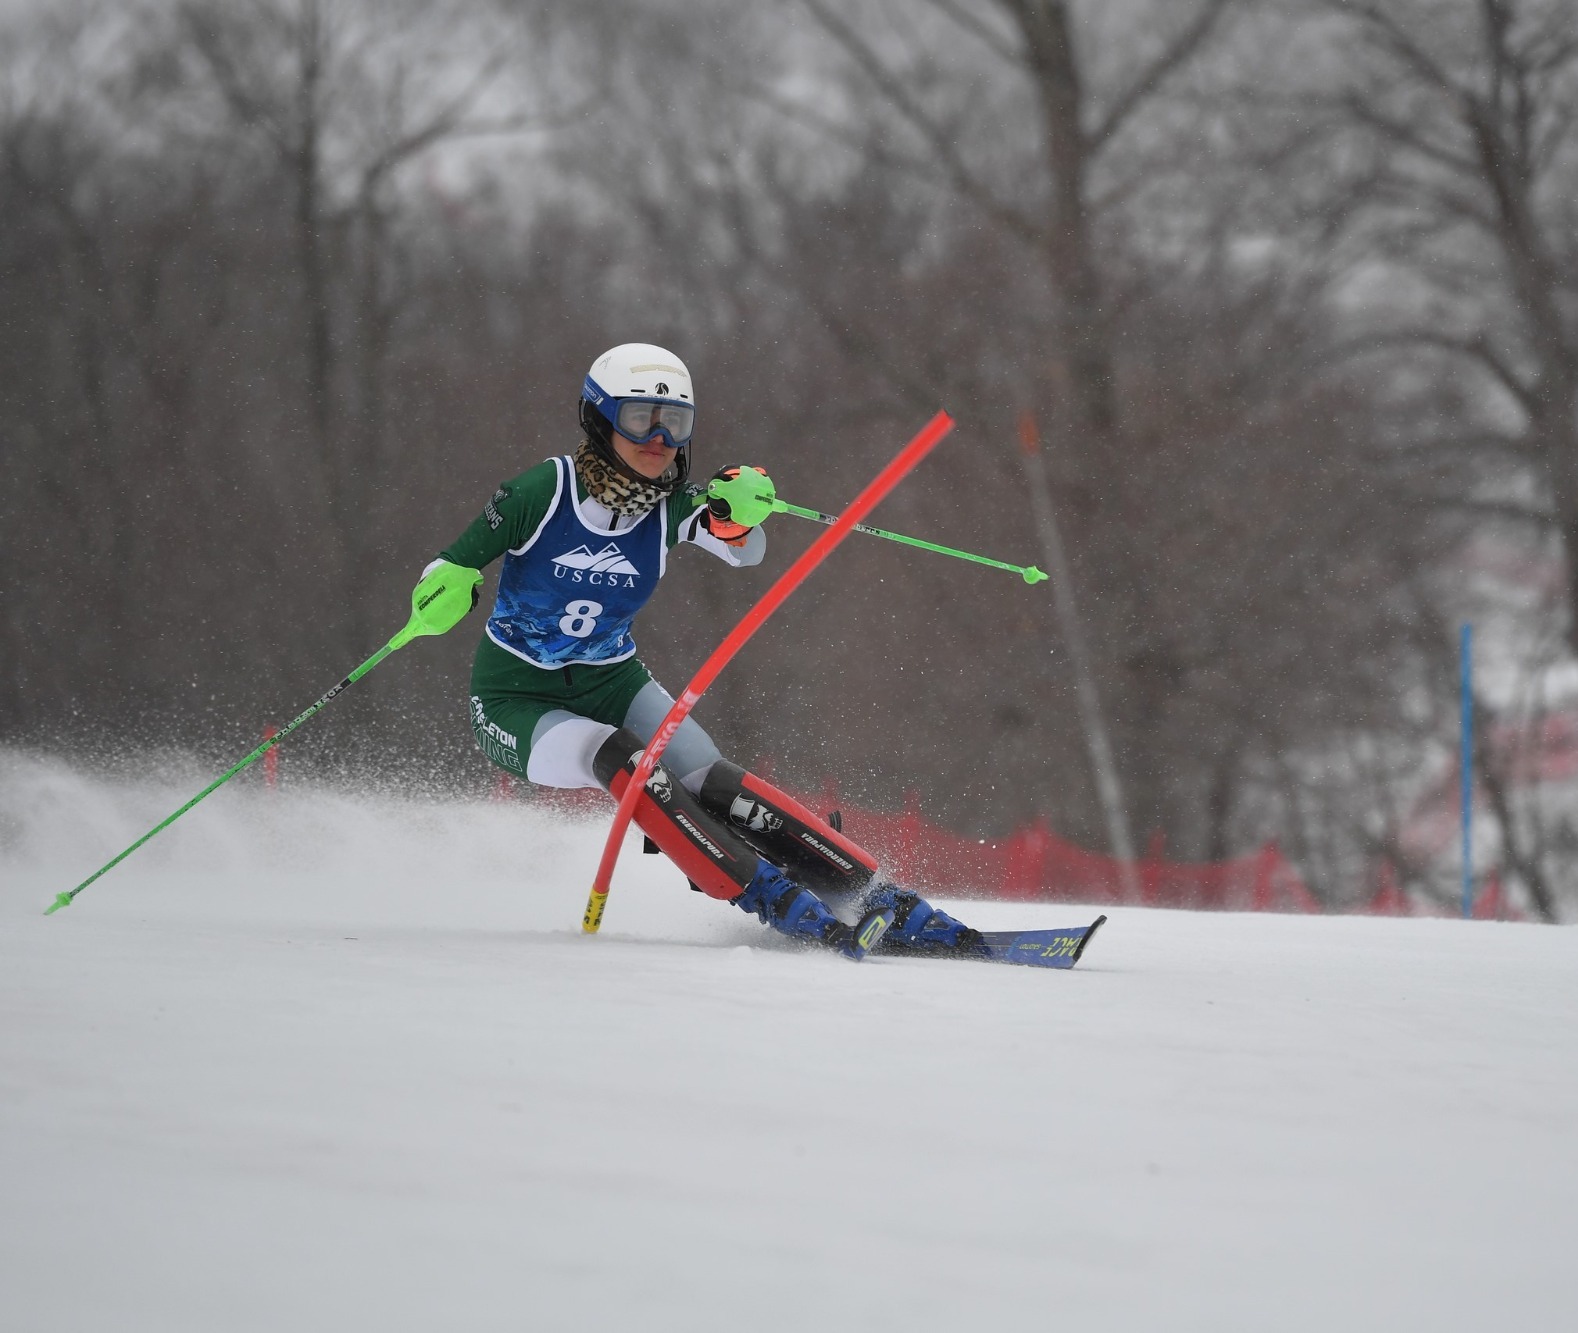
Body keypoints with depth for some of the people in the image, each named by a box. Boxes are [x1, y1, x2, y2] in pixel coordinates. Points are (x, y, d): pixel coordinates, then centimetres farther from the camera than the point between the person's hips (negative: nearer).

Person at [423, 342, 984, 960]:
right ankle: (781, 906, -36)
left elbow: (744, 550, -26)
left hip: (611, 683, 4)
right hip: (516, 701, -3)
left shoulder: (672, 508, -7)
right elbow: (455, 562, -7)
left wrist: (732, 511, -48)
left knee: (713, 784, -20)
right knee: (625, 761, -32)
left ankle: (879, 902, -24)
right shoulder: (545, 491, -16)